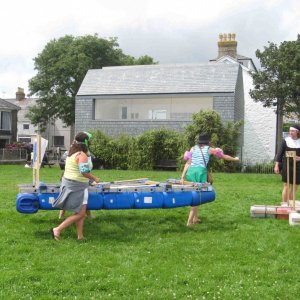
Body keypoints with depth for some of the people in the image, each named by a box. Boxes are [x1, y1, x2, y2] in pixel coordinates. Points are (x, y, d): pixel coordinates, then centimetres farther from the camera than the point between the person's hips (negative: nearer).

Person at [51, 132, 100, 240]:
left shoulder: (72, 153, 12)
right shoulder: (82, 155, -17)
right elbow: (84, 171, -26)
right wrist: (94, 178, -12)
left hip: (69, 183, 10)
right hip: (76, 186, -10)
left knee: (81, 212, 14)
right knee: (80, 213, -6)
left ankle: (80, 236, 16)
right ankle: (57, 230, -8)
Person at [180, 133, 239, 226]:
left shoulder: (193, 148, 18)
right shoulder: (209, 149, 13)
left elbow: (188, 163, 8)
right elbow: (224, 156, 26)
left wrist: (182, 177, 4)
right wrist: (235, 159, 43)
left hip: (190, 171, 3)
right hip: (201, 171, -3)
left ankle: (195, 218, 23)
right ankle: (190, 221, -7)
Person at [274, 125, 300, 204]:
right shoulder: (286, 140, -1)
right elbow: (279, 153, -1)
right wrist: (276, 165, -8)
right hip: (287, 166, -2)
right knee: (286, 186, -5)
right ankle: (284, 203, 1)